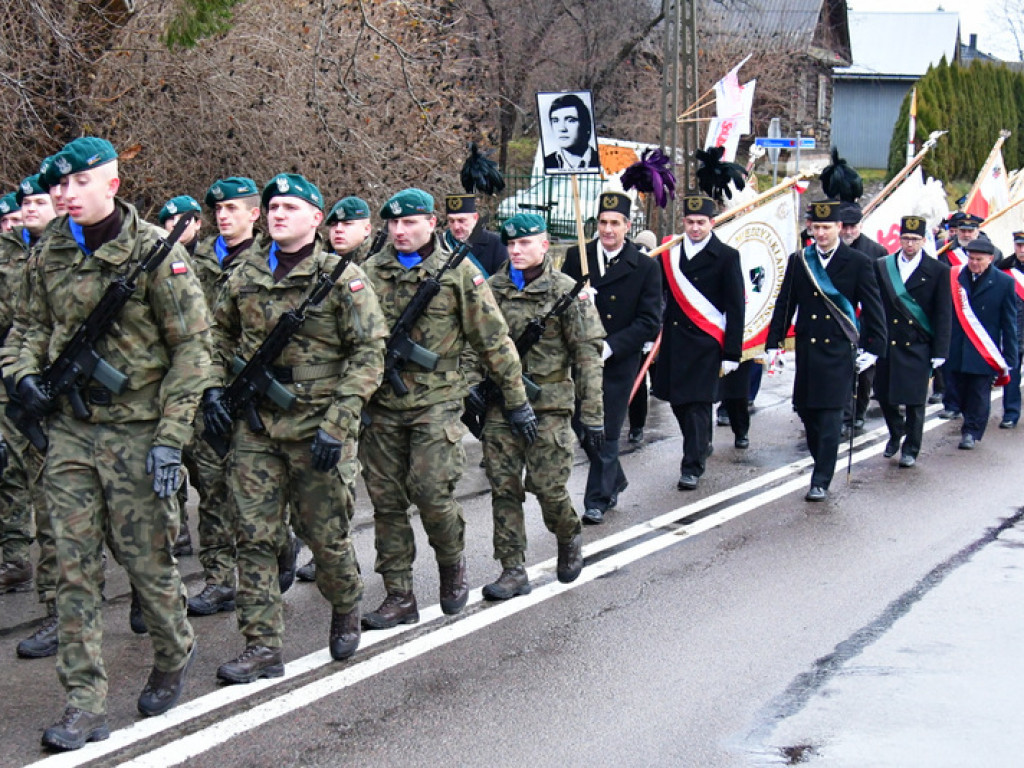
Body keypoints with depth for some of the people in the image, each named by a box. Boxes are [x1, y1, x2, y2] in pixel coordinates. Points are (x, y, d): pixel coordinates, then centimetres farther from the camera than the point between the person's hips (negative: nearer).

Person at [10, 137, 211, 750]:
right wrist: (26, 372, 0)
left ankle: (175, 653, 33)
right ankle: (85, 706, 6)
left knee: (147, 557, 4)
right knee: (75, 567, 2)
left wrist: (171, 438, -14)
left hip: (136, 430, -4)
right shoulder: (51, 256, 6)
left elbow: (193, 346, -10)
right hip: (70, 429, 5)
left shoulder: (156, 251, -10)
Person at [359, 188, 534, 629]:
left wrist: (516, 400, 2)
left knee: (432, 493, -13)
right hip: (382, 406, 4)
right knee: (386, 501, 4)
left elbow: (493, 341, 1)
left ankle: (453, 564, 17)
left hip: (436, 401, -3)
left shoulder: (458, 273, -1)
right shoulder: (370, 273, 7)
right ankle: (399, 597, 13)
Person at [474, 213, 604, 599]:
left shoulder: (566, 291, -2)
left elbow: (588, 353, -4)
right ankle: (513, 571, 9)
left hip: (549, 404, -3)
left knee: (547, 485, -5)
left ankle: (569, 538, 26)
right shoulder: (492, 289, 7)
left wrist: (592, 412, -8)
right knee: (504, 488, 1)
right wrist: (470, 381, -1)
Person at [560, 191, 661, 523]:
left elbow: (650, 322, -8)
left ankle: (597, 501, 17)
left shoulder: (646, 267, -6)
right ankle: (615, 480, 34)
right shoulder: (576, 257, 1)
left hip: (619, 363, -3)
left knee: (606, 433, 2)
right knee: (581, 427, 10)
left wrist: (608, 348, -17)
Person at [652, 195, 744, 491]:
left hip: (705, 343, -4)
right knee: (678, 400, 12)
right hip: (673, 341, 4)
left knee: (698, 403, -5)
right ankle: (702, 444, 35)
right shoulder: (669, 253, 7)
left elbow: (735, 309, -4)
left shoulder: (726, 257, -3)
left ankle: (692, 467, 1)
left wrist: (731, 354, -8)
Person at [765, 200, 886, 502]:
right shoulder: (798, 261, 8)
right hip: (806, 350, 4)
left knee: (830, 417, -6)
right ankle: (822, 463, 25)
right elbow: (785, 305, 11)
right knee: (807, 412, 7)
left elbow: (873, 308, 1)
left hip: (838, 352, -4)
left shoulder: (859, 263, -1)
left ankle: (821, 481, -3)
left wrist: (871, 349, -6)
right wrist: (773, 345, 6)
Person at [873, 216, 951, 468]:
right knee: (884, 395, 6)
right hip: (887, 343, 2)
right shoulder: (882, 266, 5)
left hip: (918, 346, -2)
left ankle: (910, 449, 17)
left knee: (914, 400, 1)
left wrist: (940, 351, -5)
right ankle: (896, 433, 34)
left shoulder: (938, 271, 0)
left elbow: (943, 315, -1)